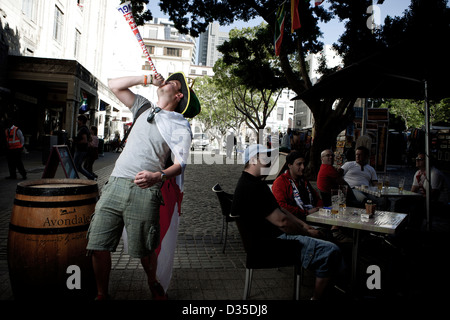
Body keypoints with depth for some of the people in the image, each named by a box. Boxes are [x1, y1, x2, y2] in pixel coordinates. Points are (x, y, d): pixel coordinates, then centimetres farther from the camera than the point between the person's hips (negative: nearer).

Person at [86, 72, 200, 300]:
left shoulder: (180, 126, 4)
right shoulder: (144, 108, 22)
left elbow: (180, 164, -8)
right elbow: (114, 85, 25)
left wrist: (157, 176, -28)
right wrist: (148, 79, 18)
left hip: (145, 191, -4)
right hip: (115, 184, 5)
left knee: (144, 250, 3)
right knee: (98, 245, 1)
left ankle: (153, 284, 33)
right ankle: (101, 294, 22)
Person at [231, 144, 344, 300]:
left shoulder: (251, 182, 13)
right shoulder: (253, 187, -23)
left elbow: (280, 209, 18)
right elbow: (281, 222, -23)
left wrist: (303, 225, 9)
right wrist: (308, 233, -8)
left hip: (275, 235, 12)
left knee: (321, 233, 21)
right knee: (330, 251, -19)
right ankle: (318, 297, -3)